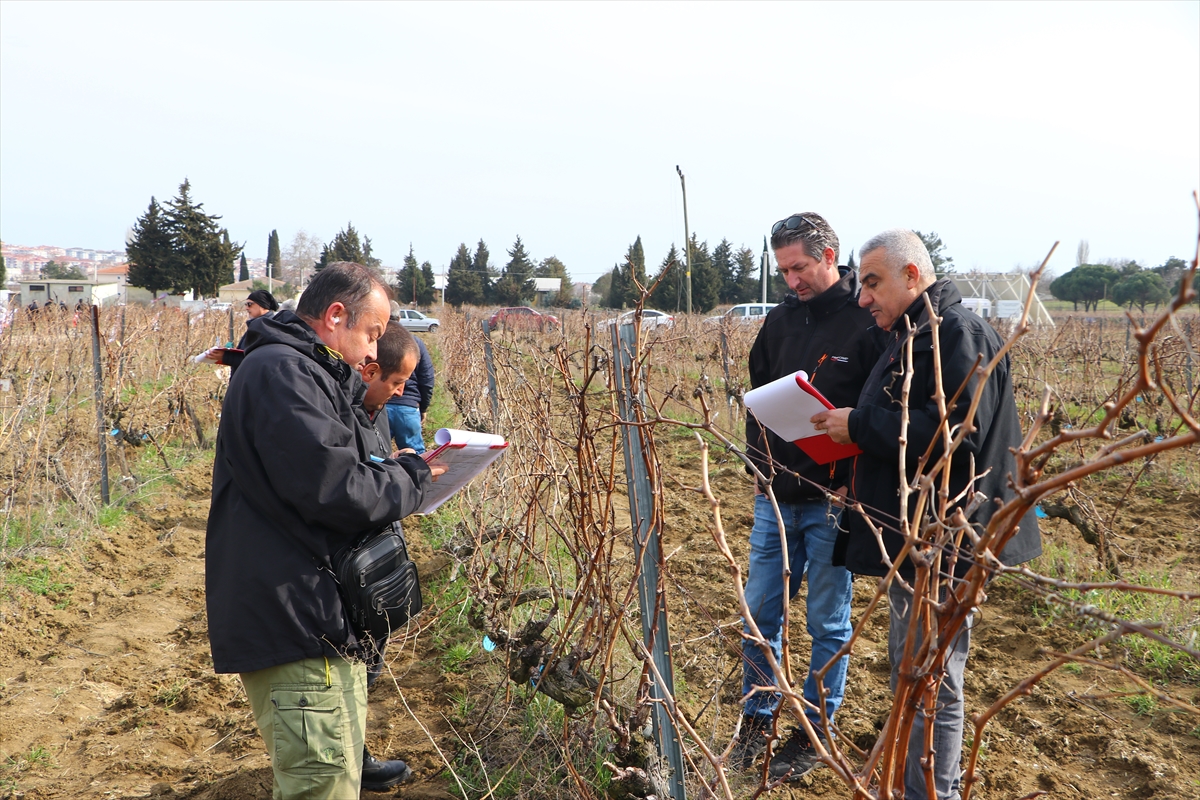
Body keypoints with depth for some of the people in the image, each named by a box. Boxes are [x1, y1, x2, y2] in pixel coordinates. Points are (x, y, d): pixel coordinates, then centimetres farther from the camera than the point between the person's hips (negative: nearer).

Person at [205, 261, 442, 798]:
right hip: (294, 624, -11)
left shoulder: (312, 374, 20)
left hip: (326, 624, 11)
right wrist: (414, 476, -8)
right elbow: (334, 489, -24)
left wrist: (404, 473, 4)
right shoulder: (281, 372, -16)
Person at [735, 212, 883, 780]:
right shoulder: (781, 319, 7)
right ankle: (757, 717, 31)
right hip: (776, 496, 6)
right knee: (760, 611, 12)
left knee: (828, 622, 10)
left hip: (833, 500, -5)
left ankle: (814, 732, 26)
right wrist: (761, 454, 5)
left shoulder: (869, 323, -12)